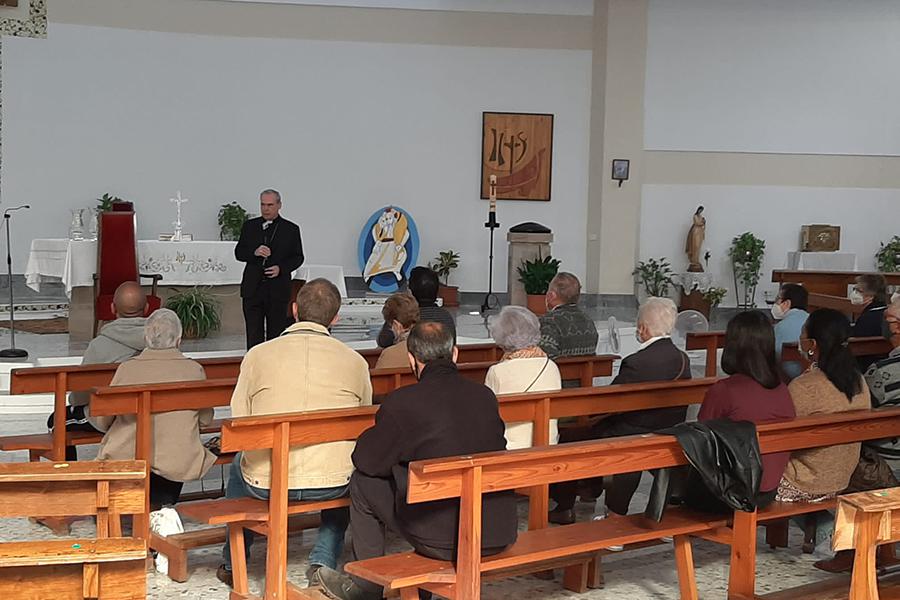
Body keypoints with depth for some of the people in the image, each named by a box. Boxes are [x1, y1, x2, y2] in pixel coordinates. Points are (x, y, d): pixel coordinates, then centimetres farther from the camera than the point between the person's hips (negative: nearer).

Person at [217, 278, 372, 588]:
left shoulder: (258, 355, -3)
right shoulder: (355, 361, 0)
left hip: (265, 483, 0)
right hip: (330, 484, 0)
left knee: (239, 463, 35)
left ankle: (233, 564, 45)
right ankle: (324, 560, 22)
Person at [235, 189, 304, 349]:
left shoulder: (291, 229, 4)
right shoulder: (249, 226, 9)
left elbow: (298, 257, 5)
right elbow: (238, 253, 8)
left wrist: (281, 268, -13)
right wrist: (254, 253, -12)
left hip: (278, 289, -1)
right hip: (253, 289, 2)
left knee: (276, 334, 3)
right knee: (253, 335, 3)